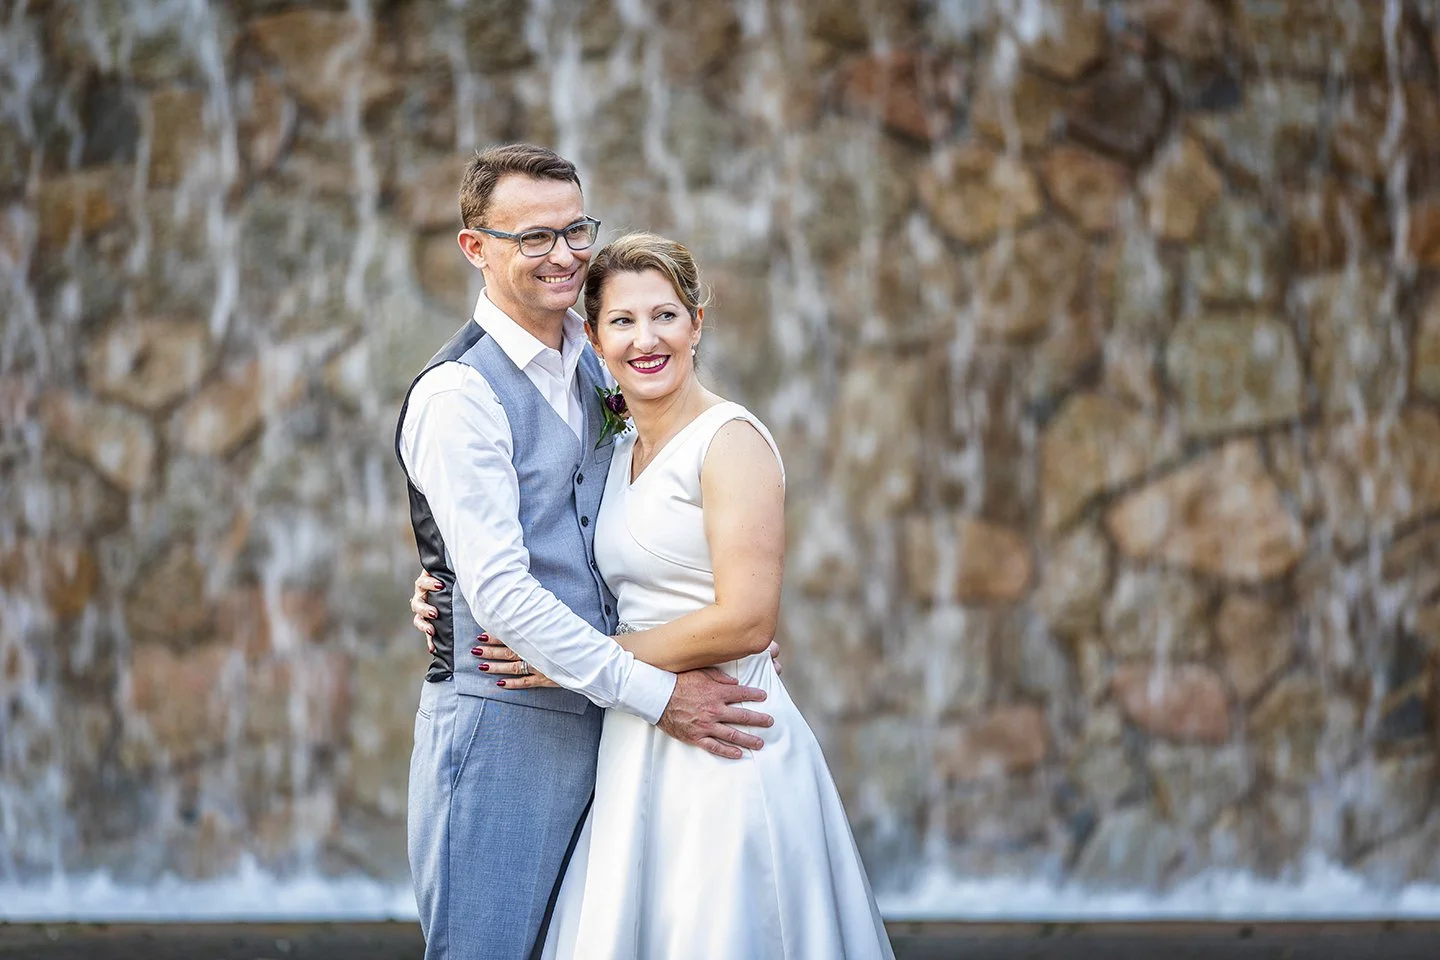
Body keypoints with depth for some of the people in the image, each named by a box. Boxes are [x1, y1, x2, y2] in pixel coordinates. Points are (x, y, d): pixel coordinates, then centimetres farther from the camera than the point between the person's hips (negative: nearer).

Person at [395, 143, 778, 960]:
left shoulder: (594, 363, 13)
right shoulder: (458, 394, -12)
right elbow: (501, 593, -19)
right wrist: (656, 695, -19)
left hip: (593, 725, 7)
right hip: (500, 730, -7)